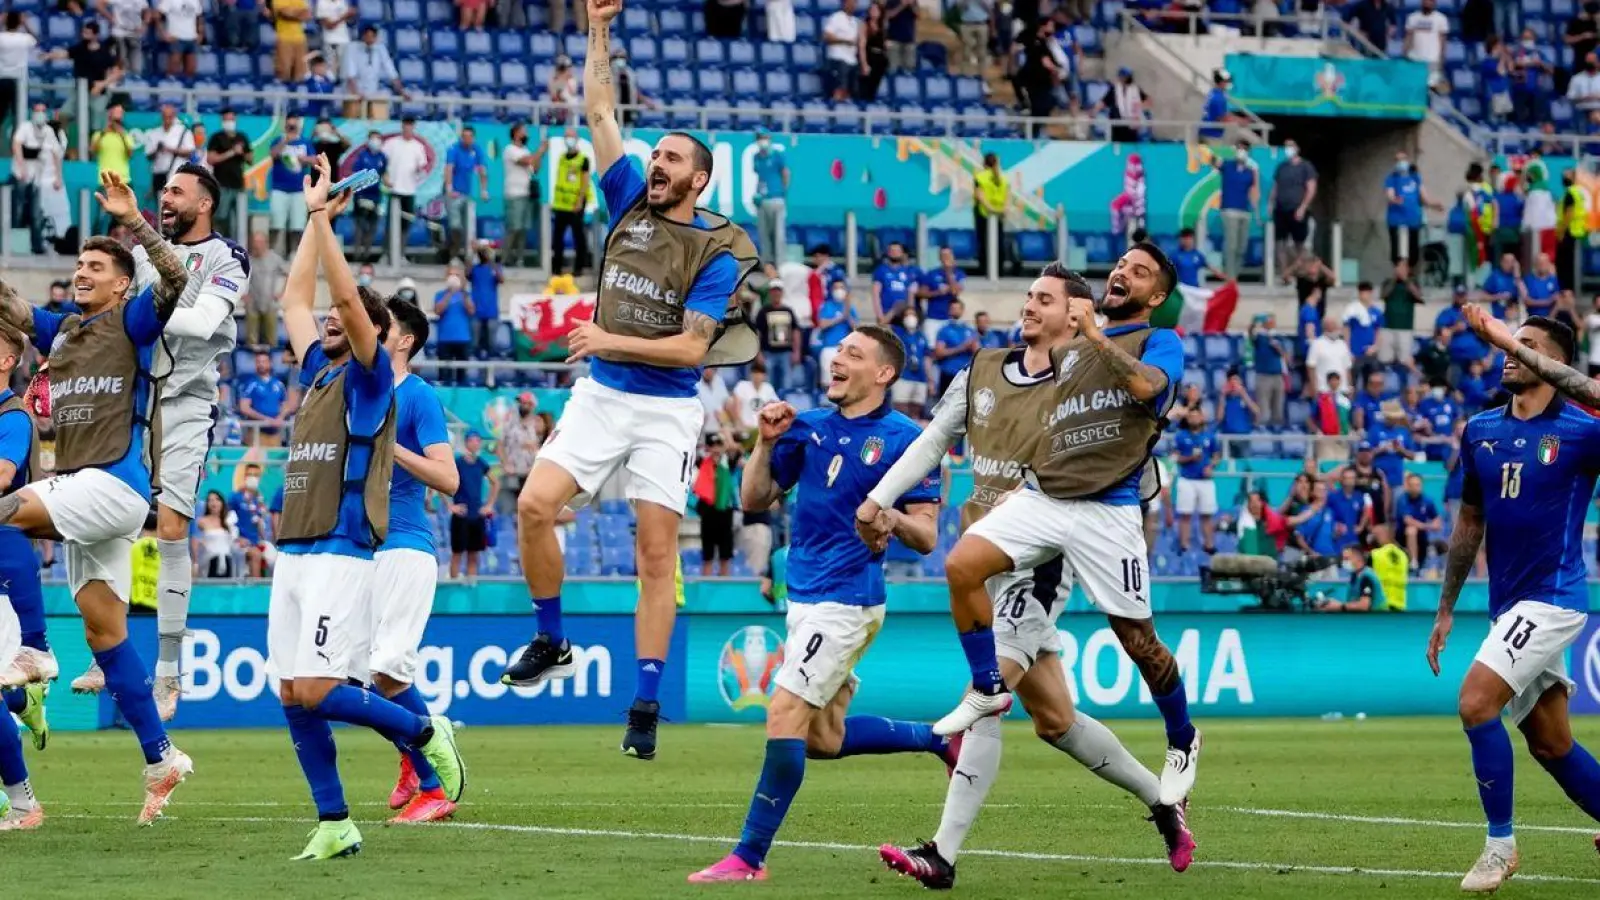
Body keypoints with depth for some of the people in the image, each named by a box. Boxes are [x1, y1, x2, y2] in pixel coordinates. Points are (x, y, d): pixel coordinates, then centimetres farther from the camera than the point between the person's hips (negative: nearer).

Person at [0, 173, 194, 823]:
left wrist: (133, 221, -22)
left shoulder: (132, 323, 0)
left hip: (116, 483, -8)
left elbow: (175, 279, -16)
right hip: (78, 491, 8)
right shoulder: (60, 329, 19)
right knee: (103, 629, 6)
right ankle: (160, 760, 10)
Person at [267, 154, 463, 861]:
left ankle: (427, 734, 5)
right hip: (293, 554, 8)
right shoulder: (318, 373, 18)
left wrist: (324, 219, -13)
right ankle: (335, 824, 8)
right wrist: (313, 218, 23)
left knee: (318, 692, -15)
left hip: (341, 555, -8)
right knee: (293, 697, 2)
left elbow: (349, 297, -15)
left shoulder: (369, 376, -2)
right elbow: (294, 299, 25)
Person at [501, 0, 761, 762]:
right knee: (535, 506, -13)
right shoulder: (630, 205, 6)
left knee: (657, 554, -5)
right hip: (599, 395, 4)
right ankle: (552, 642, 6)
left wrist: (613, 341, -18)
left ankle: (645, 706, -3)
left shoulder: (716, 253, -7)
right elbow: (599, 112, 6)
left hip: (666, 410, -4)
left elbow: (692, 347, -12)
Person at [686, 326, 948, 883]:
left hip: (846, 600, -8)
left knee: (786, 715, -15)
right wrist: (766, 442, -2)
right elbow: (754, 499, 12)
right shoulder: (808, 428, 10)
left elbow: (927, 537, -7)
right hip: (805, 597, 8)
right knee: (824, 739, 13)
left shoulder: (903, 439, -7)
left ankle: (750, 857, -12)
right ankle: (939, 739, 33)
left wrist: (892, 518, -27)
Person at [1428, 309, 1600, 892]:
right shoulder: (1480, 432, 8)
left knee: (1476, 701, -18)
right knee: (1551, 745, 11)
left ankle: (1500, 844, -6)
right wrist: (1446, 608, 18)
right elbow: (1470, 521, 18)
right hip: (1509, 604, 7)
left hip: (1552, 598, -7)